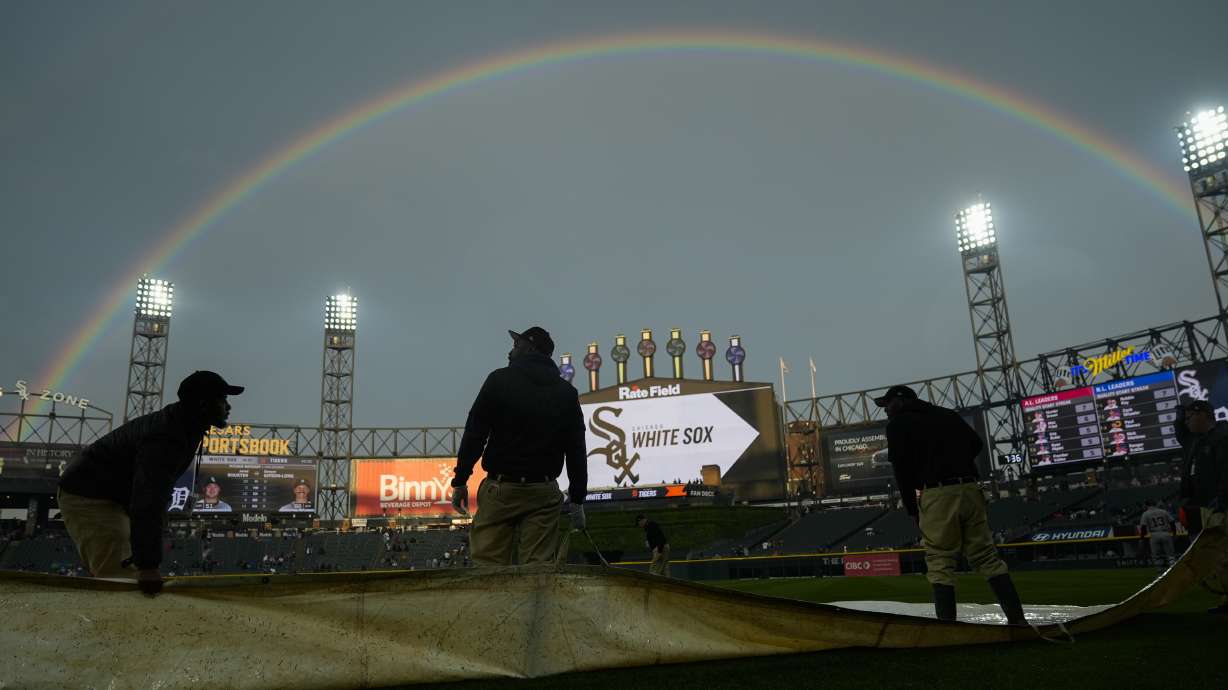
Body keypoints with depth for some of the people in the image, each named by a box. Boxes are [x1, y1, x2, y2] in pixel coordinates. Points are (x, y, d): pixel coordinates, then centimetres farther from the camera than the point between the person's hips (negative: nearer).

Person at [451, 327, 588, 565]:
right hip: (544, 493, 3)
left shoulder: (500, 380, -1)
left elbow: (474, 433, -4)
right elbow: (576, 450, 7)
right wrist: (578, 501, 10)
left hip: (500, 490, -2)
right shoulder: (567, 392, 8)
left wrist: (460, 481, 1)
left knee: (489, 566, 0)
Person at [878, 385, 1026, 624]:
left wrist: (912, 510, 6)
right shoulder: (948, 414, 20)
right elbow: (977, 444, 13)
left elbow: (902, 470, 0)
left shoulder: (898, 424, 5)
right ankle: (1017, 620, 4)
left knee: (940, 564, -1)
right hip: (971, 490, 5)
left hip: (937, 495, -5)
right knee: (987, 557, 9)